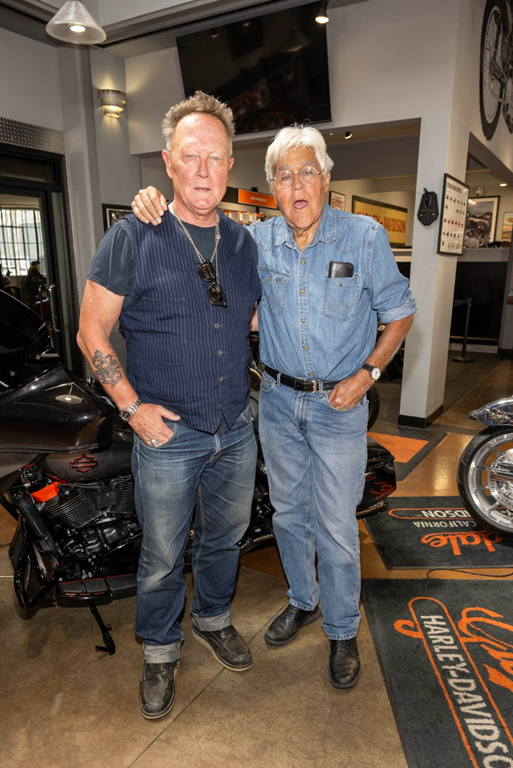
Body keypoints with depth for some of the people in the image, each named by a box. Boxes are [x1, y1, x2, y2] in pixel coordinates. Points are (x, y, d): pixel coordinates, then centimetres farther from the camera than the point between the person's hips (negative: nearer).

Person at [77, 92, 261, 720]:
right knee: (162, 555, 13)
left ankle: (213, 618, 50)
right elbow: (92, 334, -8)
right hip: (166, 433, -4)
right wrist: (133, 406, -13)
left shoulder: (243, 242, 5)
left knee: (224, 536, 22)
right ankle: (160, 651, 40)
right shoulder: (132, 239, -10)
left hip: (236, 430, 5)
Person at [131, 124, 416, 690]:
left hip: (339, 404, -3)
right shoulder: (257, 241, -2)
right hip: (278, 399, 3)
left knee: (336, 527, 5)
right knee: (287, 512, 17)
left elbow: (399, 313, 0)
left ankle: (342, 631, 30)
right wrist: (154, 205, -10)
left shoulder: (366, 237, -9)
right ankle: (303, 601, 42)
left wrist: (366, 374, -11)